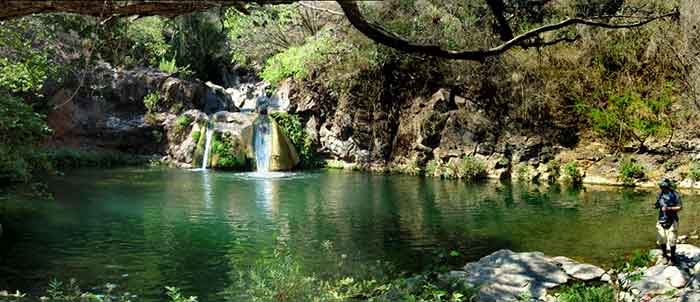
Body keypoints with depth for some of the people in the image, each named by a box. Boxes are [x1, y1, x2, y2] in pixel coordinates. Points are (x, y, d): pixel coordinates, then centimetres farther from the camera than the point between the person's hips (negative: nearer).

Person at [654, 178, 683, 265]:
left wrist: (669, 208, -21)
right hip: (661, 220, 4)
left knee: (671, 241, -2)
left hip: (671, 221, -4)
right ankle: (665, 255, 27)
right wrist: (655, 206, -9)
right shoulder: (660, 195, 5)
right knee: (661, 240, 6)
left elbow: (680, 207, -9)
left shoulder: (675, 195, -9)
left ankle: (673, 257, 17)